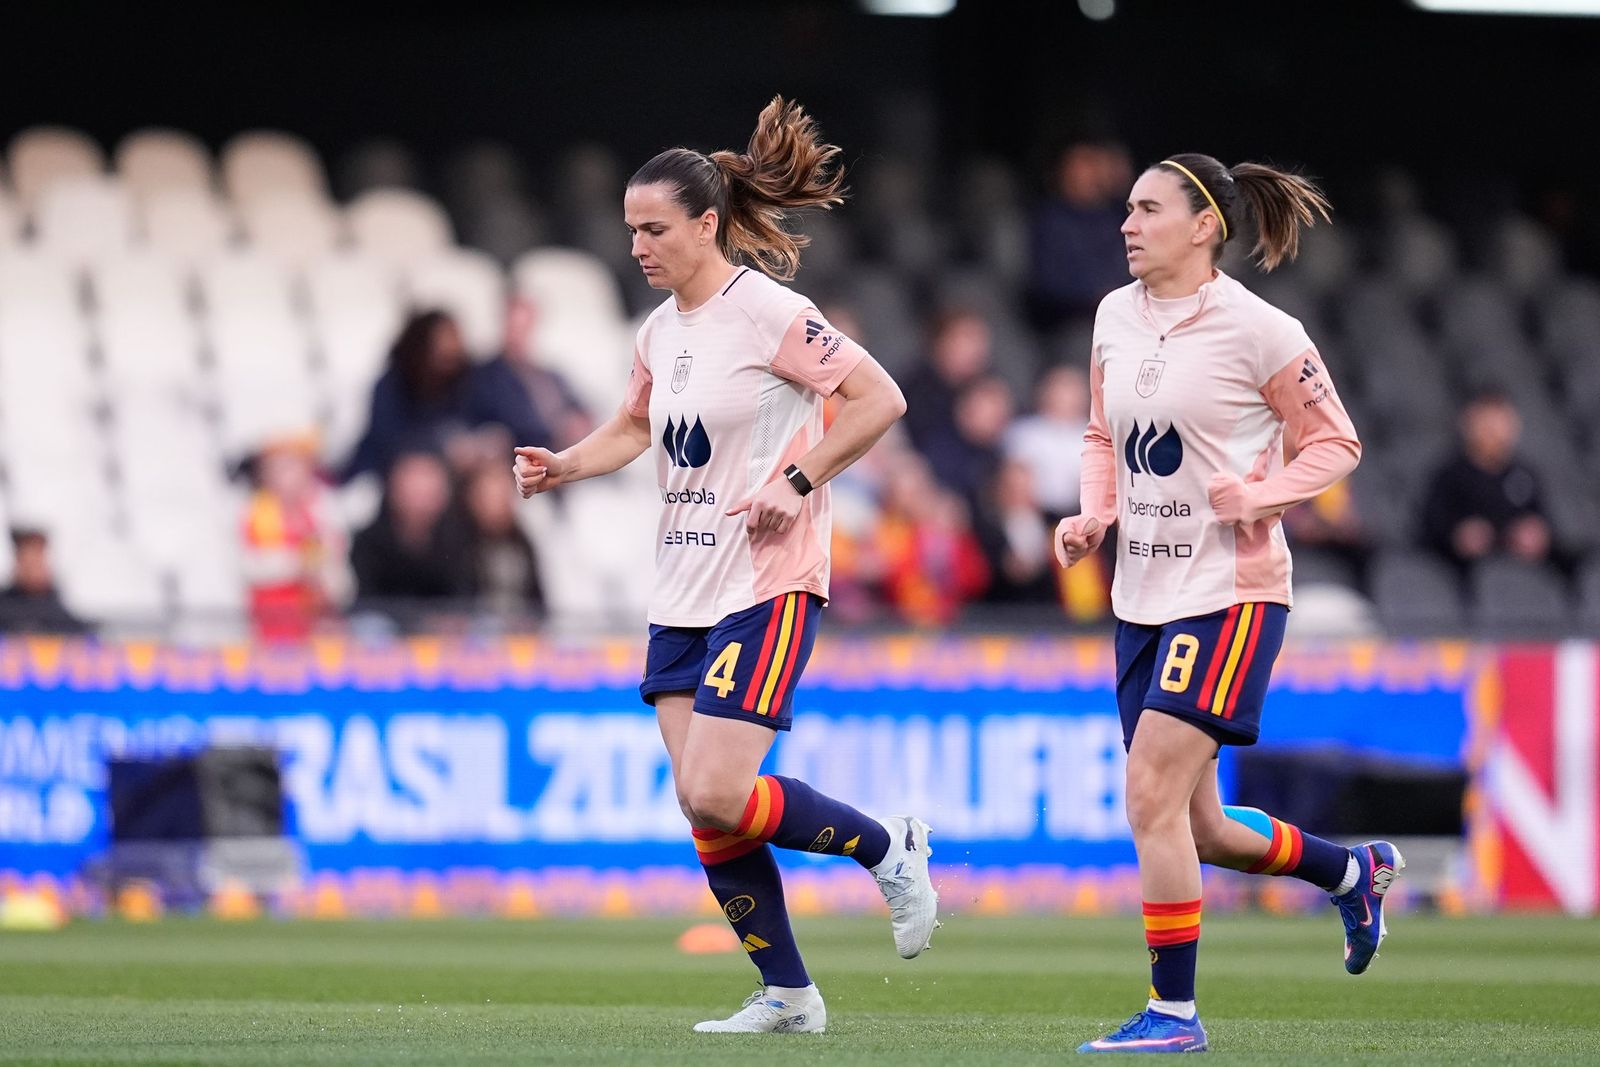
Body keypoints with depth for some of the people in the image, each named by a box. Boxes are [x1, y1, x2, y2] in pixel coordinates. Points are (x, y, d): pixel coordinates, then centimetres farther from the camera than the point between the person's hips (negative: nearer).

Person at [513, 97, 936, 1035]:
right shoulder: (661, 330, 11)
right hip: (684, 593, 8)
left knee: (717, 796, -17)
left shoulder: (769, 313, -13)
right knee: (702, 807, 3)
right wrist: (565, 465, 8)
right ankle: (788, 995, 12)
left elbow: (880, 399, -14)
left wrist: (798, 482, -18)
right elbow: (635, 429, 27)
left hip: (767, 586, -8)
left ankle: (889, 850, 5)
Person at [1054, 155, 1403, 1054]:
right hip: (1142, 595, 7)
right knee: (1194, 828, 11)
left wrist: (1260, 496, -18)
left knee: (1152, 796, -15)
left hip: (1229, 592, -7)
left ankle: (1174, 1012, -5)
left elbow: (1336, 441, -3)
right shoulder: (1116, 319, 8)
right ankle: (1356, 871, 36)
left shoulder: (1256, 329, -11)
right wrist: (1093, 517, 5)